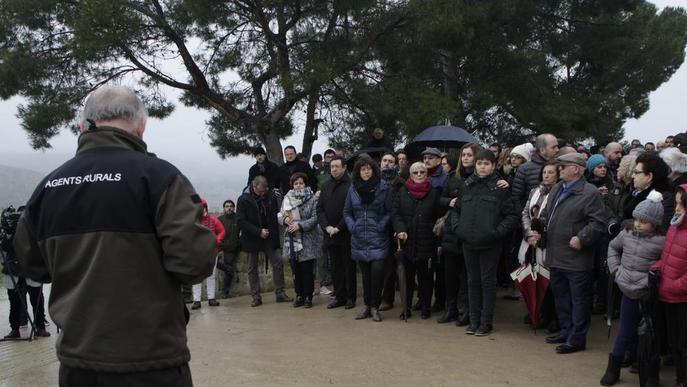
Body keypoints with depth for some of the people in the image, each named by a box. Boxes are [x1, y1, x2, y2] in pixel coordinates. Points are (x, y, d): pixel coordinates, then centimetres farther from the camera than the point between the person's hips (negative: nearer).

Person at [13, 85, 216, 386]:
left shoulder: (48, 185, 3)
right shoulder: (157, 174, -14)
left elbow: (32, 265, 15)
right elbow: (195, 260, -21)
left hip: (75, 359, 5)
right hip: (149, 360, -4)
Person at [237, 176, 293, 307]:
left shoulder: (270, 197, 2)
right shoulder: (244, 200, -7)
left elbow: (275, 217, 11)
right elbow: (240, 221, -12)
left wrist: (274, 234, -2)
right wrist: (259, 231, -18)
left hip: (269, 238, 2)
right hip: (252, 239, -2)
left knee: (278, 264, -3)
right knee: (252, 268, 3)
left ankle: (280, 293, 6)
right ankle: (256, 297, 12)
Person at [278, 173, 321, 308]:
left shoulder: (313, 199, -4)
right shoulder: (287, 198, 8)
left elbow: (315, 218, -11)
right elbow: (279, 215, 9)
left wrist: (300, 225, -20)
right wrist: (285, 219, -12)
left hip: (308, 241, -4)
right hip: (292, 240, 4)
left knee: (307, 270, 0)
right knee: (296, 270, 10)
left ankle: (308, 297, 11)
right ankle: (299, 296, 21)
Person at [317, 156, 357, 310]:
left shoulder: (351, 185, -7)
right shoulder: (326, 186, 11)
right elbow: (320, 209, 9)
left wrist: (339, 228, -14)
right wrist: (326, 226, -5)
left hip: (346, 234, -5)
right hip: (330, 234, 5)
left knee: (349, 266, 3)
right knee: (335, 267, 11)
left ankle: (350, 297, 13)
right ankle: (339, 296, 19)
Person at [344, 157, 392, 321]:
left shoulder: (383, 187, -2)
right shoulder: (353, 188, 7)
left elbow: (389, 211, 0)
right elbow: (347, 212, 14)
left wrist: (381, 226, -11)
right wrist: (352, 226, 0)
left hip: (378, 238, -3)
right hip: (359, 238, 3)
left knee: (377, 269, -15)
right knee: (365, 272, 10)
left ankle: (375, 306, 0)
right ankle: (367, 305, 22)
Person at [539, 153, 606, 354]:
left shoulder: (590, 193, -12)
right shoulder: (556, 189, 12)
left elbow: (598, 222, -16)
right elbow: (546, 214, 22)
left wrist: (581, 238, -23)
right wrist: (539, 230, 7)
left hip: (577, 258, -8)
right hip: (556, 256, 8)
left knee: (579, 299, 3)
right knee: (560, 296, 19)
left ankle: (577, 338, 11)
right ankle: (566, 331, 33)